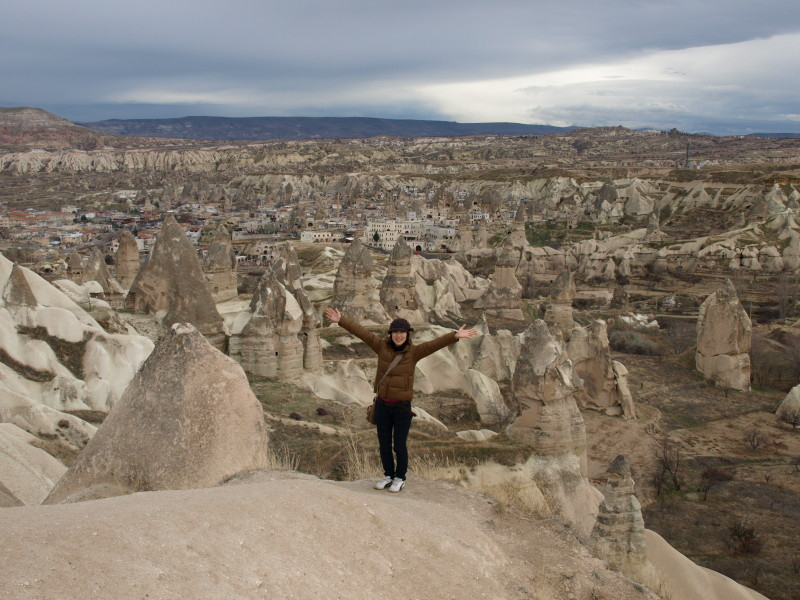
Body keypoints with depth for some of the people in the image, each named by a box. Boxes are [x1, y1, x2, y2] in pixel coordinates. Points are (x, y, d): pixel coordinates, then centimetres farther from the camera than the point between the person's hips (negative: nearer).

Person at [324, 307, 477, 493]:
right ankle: (388, 476, 32)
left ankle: (400, 478, 26)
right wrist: (340, 320, -8)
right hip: (382, 405, 3)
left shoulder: (414, 352, -10)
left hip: (402, 407, -3)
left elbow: (435, 344, -24)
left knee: (399, 446, 6)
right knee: (384, 445, 13)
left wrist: (455, 336, -37)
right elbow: (361, 332, -4)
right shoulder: (382, 346, -3)